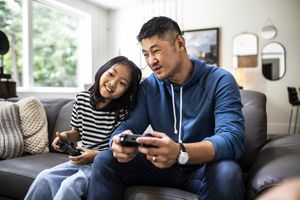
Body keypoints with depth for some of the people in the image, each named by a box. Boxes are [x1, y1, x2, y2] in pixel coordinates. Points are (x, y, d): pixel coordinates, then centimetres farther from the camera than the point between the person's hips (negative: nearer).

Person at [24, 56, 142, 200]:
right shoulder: (82, 99, -1)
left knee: (70, 185, -26)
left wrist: (96, 155, -22)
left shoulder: (123, 112, -17)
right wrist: (66, 136, -5)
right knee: (44, 178, -11)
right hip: (83, 160, 5)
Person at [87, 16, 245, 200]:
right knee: (104, 161, -12)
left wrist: (180, 152, -44)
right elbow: (130, 125, -1)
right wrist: (120, 142, -28)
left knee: (227, 172, -37)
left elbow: (233, 138, -25)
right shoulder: (149, 86, 3)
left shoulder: (220, 81, -13)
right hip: (163, 165, 4)